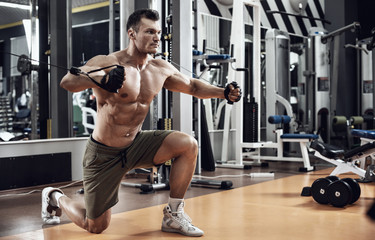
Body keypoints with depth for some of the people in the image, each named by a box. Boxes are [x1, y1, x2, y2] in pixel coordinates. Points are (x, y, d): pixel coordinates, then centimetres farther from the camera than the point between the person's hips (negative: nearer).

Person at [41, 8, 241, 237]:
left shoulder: (161, 69, -2)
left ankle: (173, 214, -3)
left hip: (136, 145, 5)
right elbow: (67, 82, -35)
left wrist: (224, 93, -2)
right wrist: (102, 80, -54)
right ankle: (55, 197, 36)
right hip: (104, 154, -5)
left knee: (188, 144, -17)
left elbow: (192, 86, 14)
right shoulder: (107, 63, -20)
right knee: (96, 226, 4)